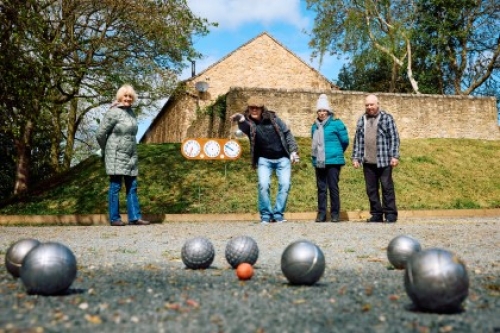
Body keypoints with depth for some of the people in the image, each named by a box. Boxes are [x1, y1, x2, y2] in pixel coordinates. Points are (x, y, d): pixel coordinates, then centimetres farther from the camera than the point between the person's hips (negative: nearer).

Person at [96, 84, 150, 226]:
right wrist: (105, 150, 3)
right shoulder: (114, 113, -11)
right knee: (115, 186, -2)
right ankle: (114, 218, 6)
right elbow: (100, 134, -9)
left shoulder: (131, 112, 12)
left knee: (132, 187, 7)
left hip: (130, 156, 7)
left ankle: (134, 217, 11)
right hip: (116, 156, -7)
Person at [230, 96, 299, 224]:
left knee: (285, 184, -6)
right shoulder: (248, 123, -9)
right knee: (263, 185, -16)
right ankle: (266, 215, 1)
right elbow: (244, 127, -36)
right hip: (264, 160, -1)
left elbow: (287, 133, 6)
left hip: (282, 158, 2)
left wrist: (293, 151, -1)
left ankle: (278, 214, 6)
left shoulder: (272, 118, -2)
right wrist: (240, 119, -60)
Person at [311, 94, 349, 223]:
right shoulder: (315, 126, 11)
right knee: (321, 188, 7)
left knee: (333, 187, -2)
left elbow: (345, 141, 2)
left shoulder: (336, 123, -4)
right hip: (319, 162, 5)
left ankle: (335, 213, 6)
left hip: (333, 161, -4)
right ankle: (321, 214, 12)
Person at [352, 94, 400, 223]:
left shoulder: (387, 118, 1)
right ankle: (376, 214, 16)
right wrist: (356, 158, 8)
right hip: (367, 162, 4)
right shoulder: (361, 120, 13)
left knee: (387, 187, 0)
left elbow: (394, 138, -3)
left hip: (384, 161, -4)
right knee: (371, 189, 7)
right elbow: (357, 140, 13)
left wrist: (394, 156, -10)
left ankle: (390, 214, 7)